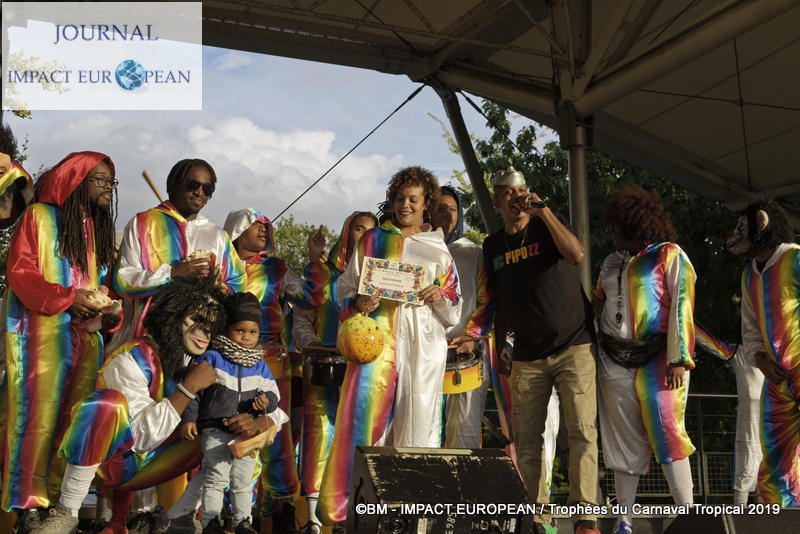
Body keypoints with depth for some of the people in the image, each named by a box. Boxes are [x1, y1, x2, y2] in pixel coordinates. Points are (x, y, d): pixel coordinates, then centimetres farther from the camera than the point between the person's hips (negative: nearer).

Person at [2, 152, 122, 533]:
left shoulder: (100, 228, 20)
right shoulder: (39, 217, 1)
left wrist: (111, 312, 0)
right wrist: (66, 297, -18)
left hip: (86, 336, 6)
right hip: (42, 335, -6)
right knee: (39, 416, -7)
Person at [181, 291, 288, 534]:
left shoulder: (260, 366, 8)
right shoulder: (211, 358, -3)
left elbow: (272, 392, 13)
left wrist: (267, 401, -11)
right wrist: (189, 418, -6)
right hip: (215, 429, -4)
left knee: (243, 481, 11)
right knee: (216, 478, -4)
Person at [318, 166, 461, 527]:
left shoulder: (438, 248, 15)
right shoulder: (372, 241, 14)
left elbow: (455, 308, 14)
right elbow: (346, 288, 12)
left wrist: (441, 297, -8)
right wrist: (358, 303, -10)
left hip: (422, 341, 1)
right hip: (378, 337, -1)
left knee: (417, 417, -2)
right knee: (365, 412, -10)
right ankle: (343, 505, -4)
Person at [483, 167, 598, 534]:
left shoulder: (547, 229, 3)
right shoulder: (493, 247, 14)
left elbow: (576, 254, -19)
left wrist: (543, 210, -17)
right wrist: (497, 350, 16)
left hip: (573, 348, -4)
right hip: (527, 358, 4)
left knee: (582, 431, -12)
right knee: (526, 441, 0)